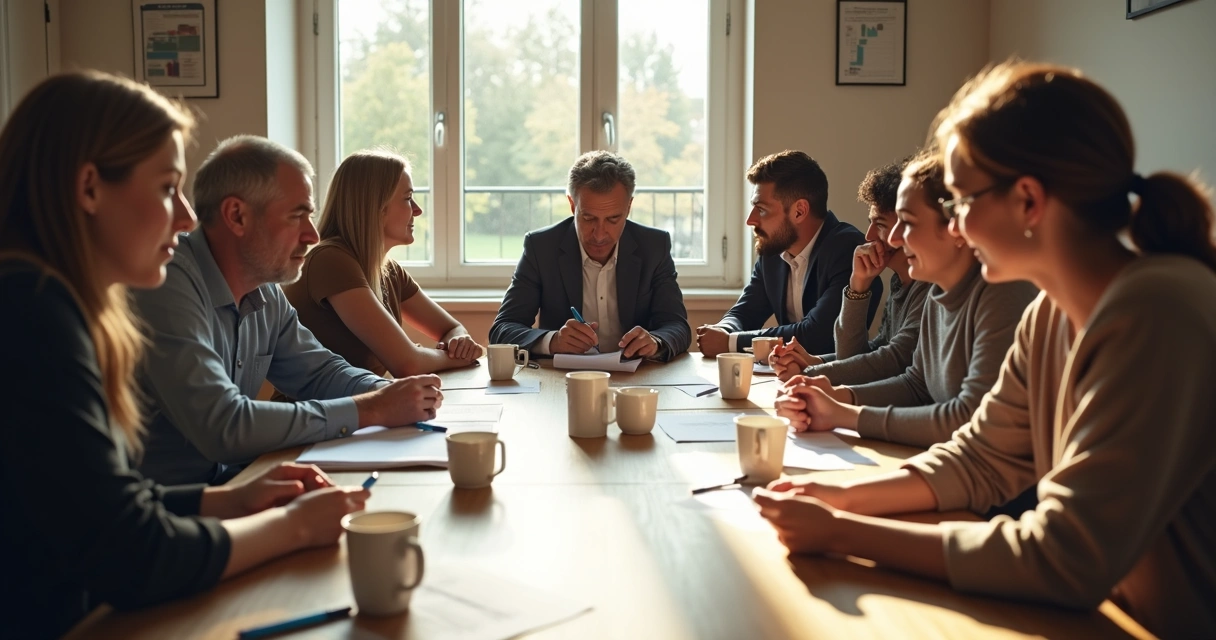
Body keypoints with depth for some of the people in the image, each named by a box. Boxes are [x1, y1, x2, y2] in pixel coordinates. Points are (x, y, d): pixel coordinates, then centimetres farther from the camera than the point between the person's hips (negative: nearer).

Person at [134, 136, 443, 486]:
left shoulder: (266, 294, 4)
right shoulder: (168, 283, -21)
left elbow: (321, 372, 15)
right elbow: (223, 426, -28)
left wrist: (388, 392, -7)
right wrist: (370, 410, -22)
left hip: (224, 485, 7)